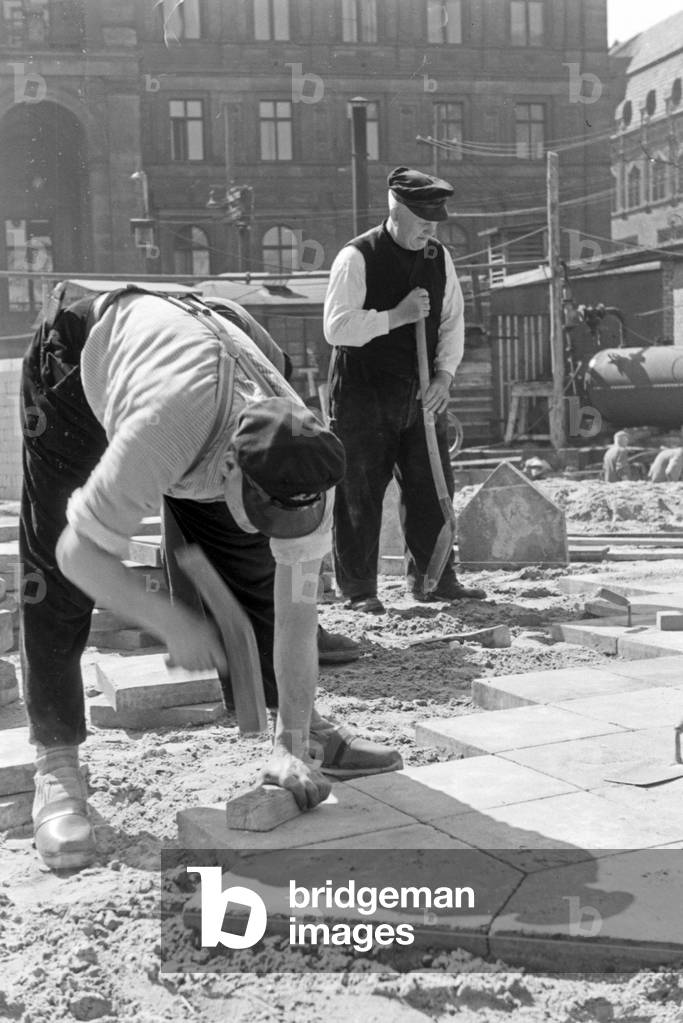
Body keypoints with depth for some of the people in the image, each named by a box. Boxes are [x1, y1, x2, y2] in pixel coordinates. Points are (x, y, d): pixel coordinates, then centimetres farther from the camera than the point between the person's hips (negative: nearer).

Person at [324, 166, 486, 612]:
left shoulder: (438, 257, 8)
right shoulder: (357, 257, -10)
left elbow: (453, 320, 11)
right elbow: (336, 327, -16)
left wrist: (445, 373, -3)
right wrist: (396, 316, -20)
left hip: (423, 394, 6)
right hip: (364, 395, -5)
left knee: (433, 487, 8)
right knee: (360, 496, 1)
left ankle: (434, 579, 22)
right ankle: (360, 590, 11)